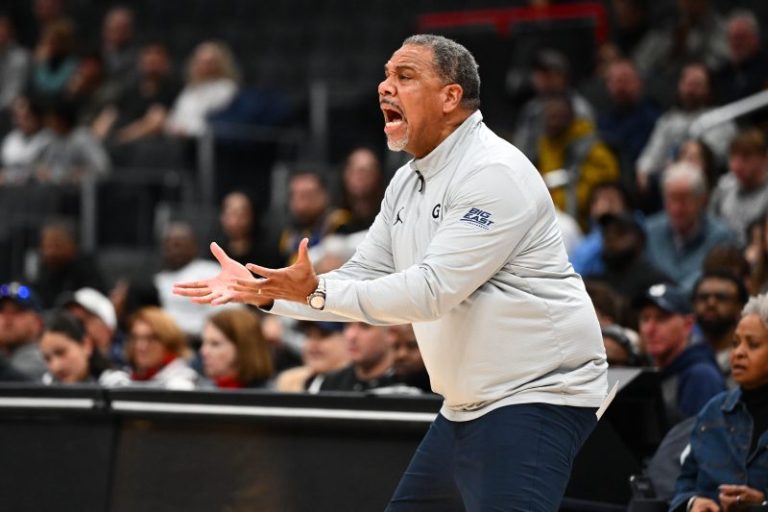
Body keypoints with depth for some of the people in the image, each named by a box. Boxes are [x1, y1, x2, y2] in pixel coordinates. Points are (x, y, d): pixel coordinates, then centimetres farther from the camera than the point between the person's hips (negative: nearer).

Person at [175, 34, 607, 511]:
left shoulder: (494, 174, -18)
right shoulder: (407, 184, 12)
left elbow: (431, 291, -25)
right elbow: (361, 279, 14)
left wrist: (318, 292, -24)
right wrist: (263, 291, 2)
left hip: (537, 396, -10)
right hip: (468, 407, 10)